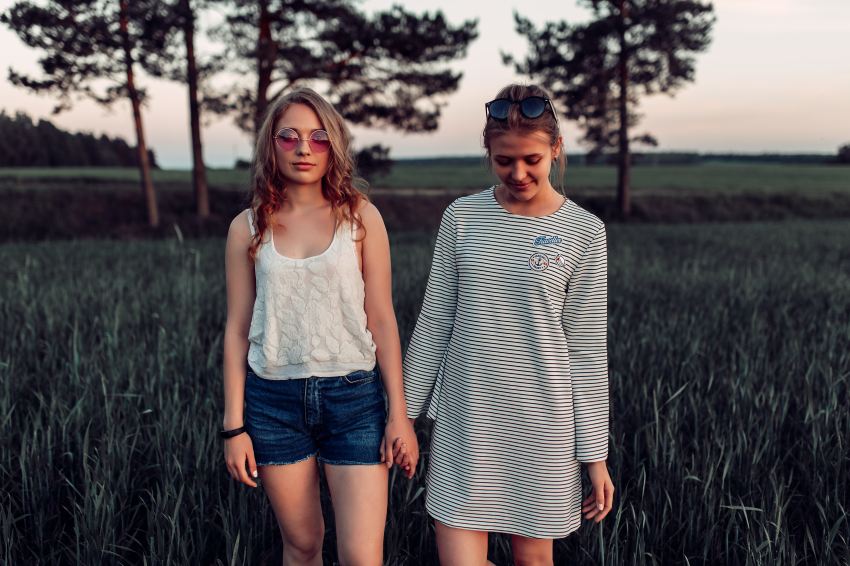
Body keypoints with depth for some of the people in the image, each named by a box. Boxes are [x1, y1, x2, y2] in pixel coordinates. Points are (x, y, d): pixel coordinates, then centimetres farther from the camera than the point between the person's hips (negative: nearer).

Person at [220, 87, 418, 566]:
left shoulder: (360, 216, -1)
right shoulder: (248, 228, 2)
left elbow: (382, 319, -1)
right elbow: (237, 329, 5)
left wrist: (399, 414, -3)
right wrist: (234, 426, 3)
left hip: (353, 396, -1)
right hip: (273, 400, 2)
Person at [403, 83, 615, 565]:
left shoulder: (584, 232, -4)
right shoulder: (462, 217, 1)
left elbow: (588, 349, -3)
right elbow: (434, 323, 5)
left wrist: (596, 454, -2)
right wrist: (405, 413, 6)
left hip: (541, 420, -1)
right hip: (465, 418, 1)